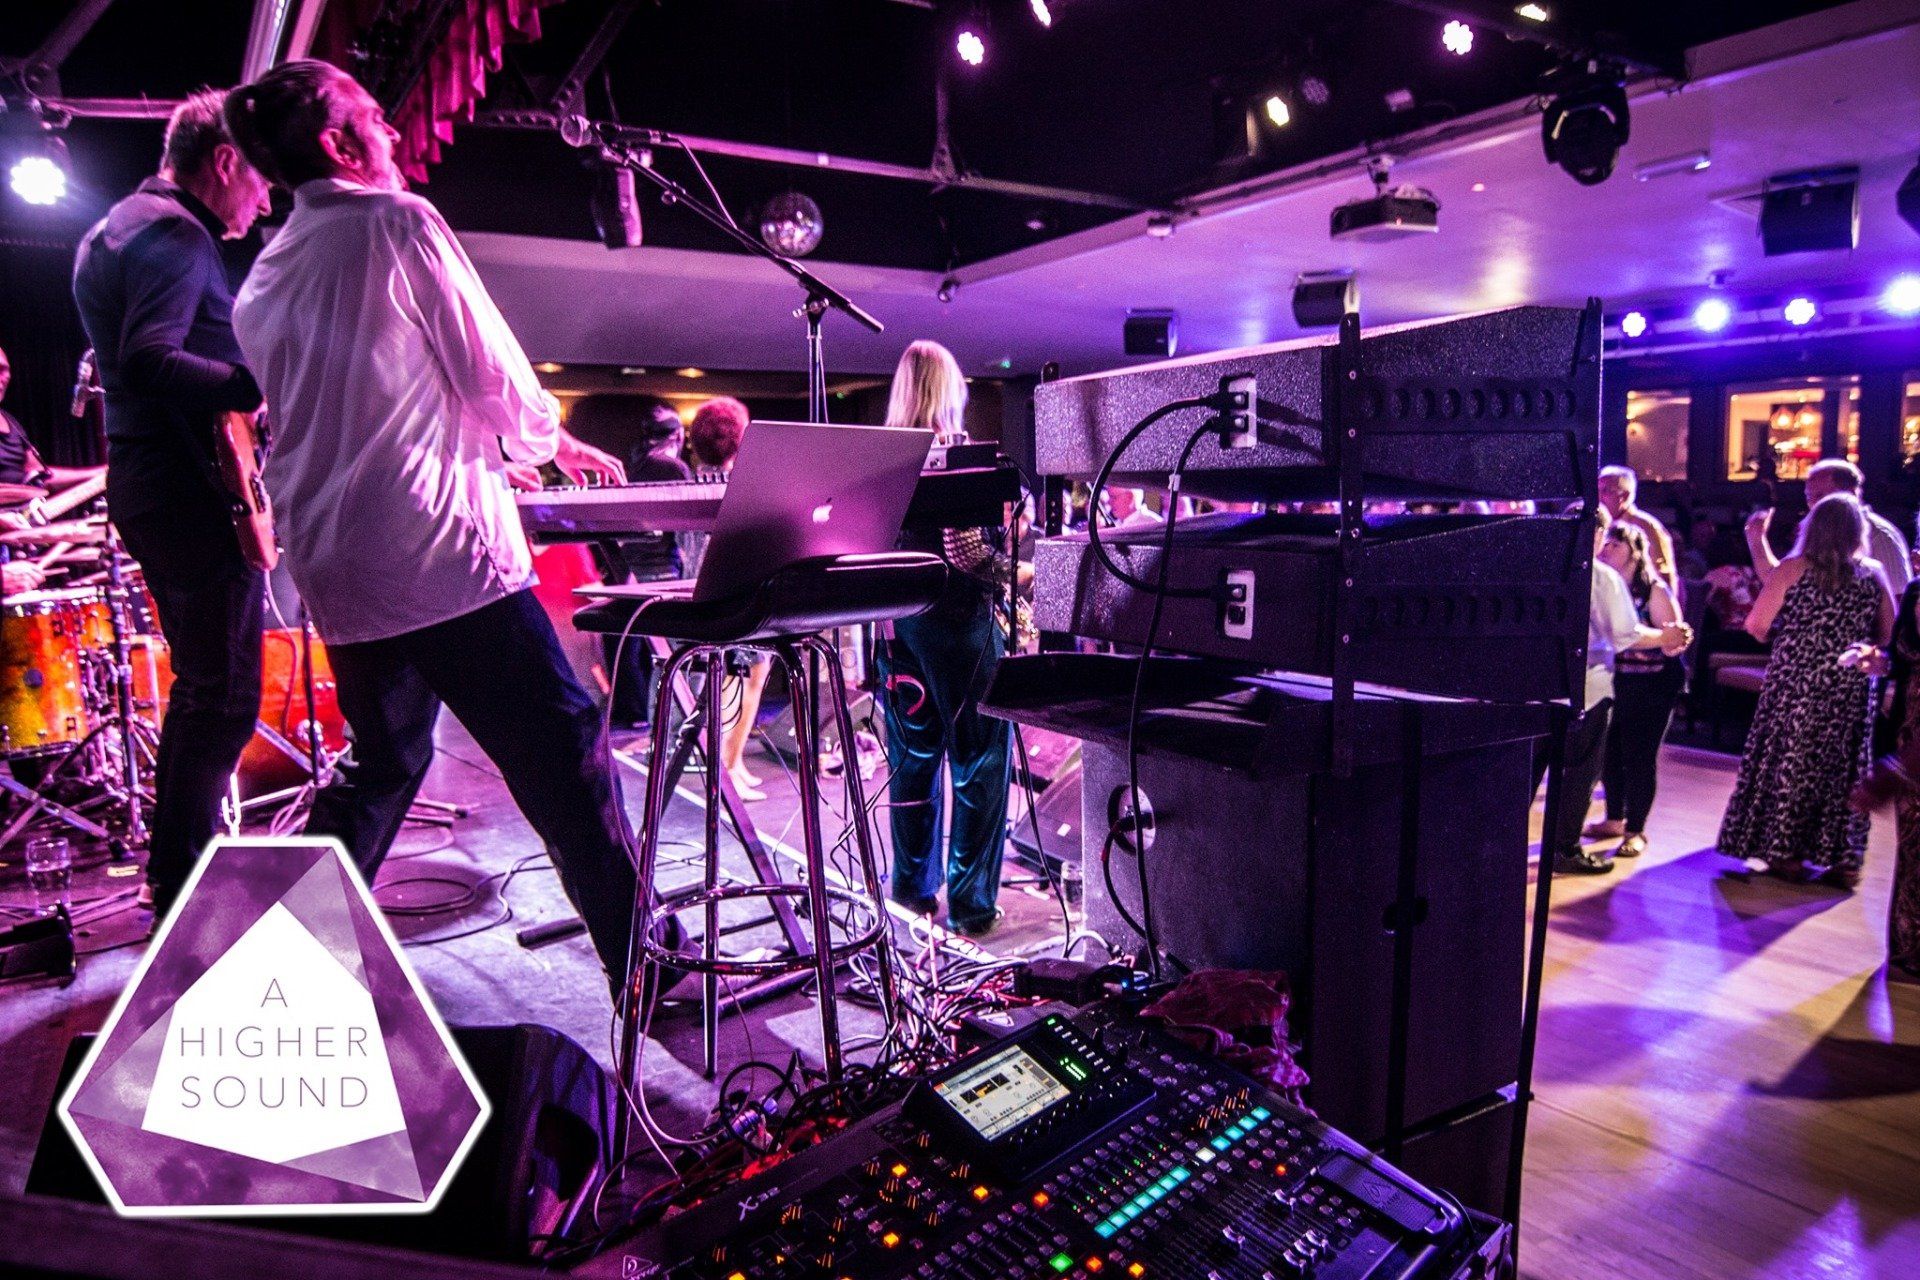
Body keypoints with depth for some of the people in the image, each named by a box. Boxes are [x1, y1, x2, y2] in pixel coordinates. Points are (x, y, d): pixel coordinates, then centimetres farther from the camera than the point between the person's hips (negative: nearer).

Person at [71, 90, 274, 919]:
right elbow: (149, 360, -26)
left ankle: (175, 874, 26)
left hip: (141, 481, 11)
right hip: (193, 491, -11)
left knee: (200, 686, 17)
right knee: (224, 699, -6)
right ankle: (184, 889, 0)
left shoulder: (112, 230, 21)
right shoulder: (177, 237, -12)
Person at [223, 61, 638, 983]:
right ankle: (643, 967, 0)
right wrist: (551, 441, 15)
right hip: (439, 550, -8)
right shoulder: (399, 222, -4)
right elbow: (490, 370, -5)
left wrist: (495, 445, 30)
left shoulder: (262, 281, 18)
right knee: (564, 750, -5)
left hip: (333, 566, 9)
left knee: (382, 758, 23)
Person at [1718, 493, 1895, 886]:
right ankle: (1842, 860, 17)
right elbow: (1887, 633, 4)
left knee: (1789, 762, 7)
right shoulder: (1873, 575, 1)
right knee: (1843, 766, 11)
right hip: (1850, 688, 2)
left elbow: (1756, 625, -11)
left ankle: (1785, 854, 11)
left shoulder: (1794, 569, -7)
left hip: (1795, 682, -2)